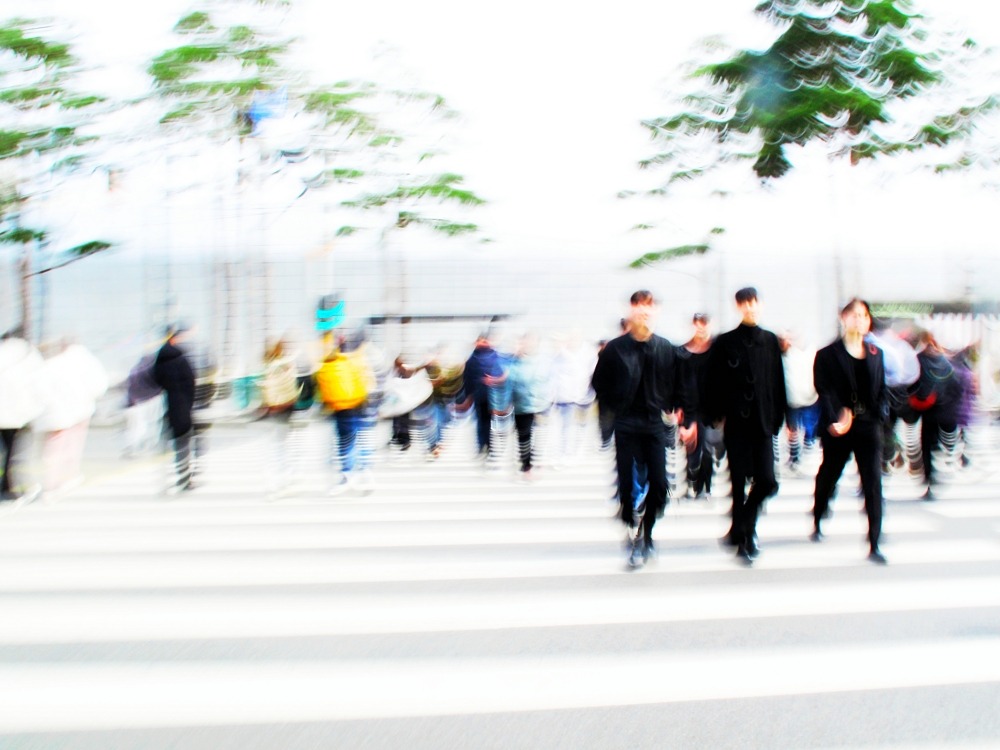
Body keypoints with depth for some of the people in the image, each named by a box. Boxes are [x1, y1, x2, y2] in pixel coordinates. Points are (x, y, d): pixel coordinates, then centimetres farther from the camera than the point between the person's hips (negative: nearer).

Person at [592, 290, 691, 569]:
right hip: (626, 426, -2)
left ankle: (646, 532, 23)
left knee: (659, 485, 1)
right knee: (627, 485, 0)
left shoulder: (666, 348, 2)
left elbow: (677, 386, 7)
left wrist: (687, 417, 3)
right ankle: (634, 538, 14)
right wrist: (616, 407, 1)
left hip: (655, 424, 2)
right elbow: (599, 383, 5)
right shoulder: (615, 348, -4)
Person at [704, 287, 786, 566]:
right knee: (739, 482, 3)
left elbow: (778, 381, 8)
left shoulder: (770, 341, 8)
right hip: (736, 422, -2)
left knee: (766, 481, -4)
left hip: (763, 421, 2)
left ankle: (740, 530, 18)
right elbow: (712, 382, 2)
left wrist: (777, 417, 4)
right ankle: (744, 538, 15)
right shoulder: (725, 343, 2)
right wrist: (716, 415, -4)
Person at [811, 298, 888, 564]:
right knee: (828, 477, 13)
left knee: (873, 484, -5)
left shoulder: (876, 354, 11)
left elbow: (882, 390, 12)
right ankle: (817, 524, 39)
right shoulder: (827, 355, -1)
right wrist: (836, 419, -23)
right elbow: (825, 392, -10)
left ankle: (874, 546, -1)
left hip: (868, 425, 3)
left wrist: (880, 414, -6)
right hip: (838, 428, -2)